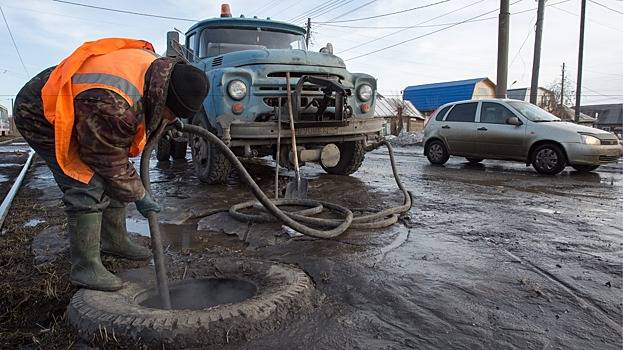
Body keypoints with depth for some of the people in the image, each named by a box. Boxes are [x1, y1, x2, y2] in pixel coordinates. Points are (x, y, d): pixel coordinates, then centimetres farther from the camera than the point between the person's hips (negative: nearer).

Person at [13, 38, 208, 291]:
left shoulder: (154, 65, -14)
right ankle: (84, 268, -7)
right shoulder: (113, 105, -40)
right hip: (39, 115, -9)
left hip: (71, 112, 9)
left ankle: (115, 241, 26)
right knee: (88, 187, -18)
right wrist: (139, 196, -13)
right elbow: (110, 161, -26)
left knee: (111, 181, 9)